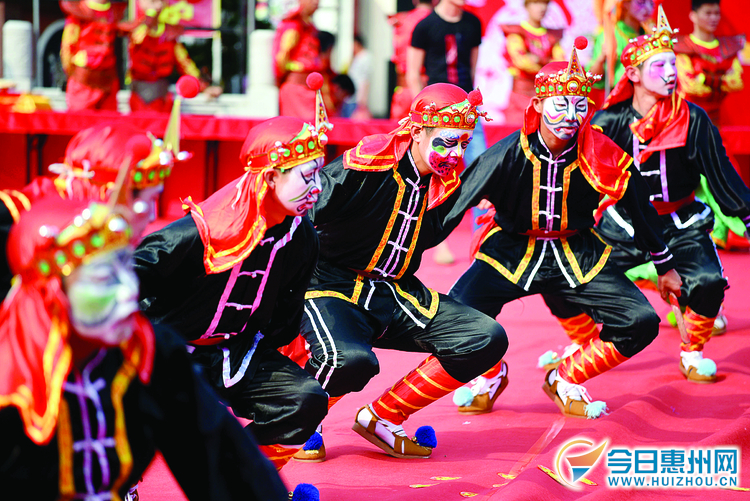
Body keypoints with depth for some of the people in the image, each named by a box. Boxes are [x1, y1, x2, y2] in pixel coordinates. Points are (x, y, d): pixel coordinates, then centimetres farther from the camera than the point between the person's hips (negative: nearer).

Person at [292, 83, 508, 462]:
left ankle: (381, 419, 2)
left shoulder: (445, 185, 2)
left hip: (394, 294, 7)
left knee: (486, 340, -8)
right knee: (350, 360, -39)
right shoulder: (364, 167, -20)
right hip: (332, 287, -7)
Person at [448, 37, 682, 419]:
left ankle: (565, 382, 11)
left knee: (641, 323, -13)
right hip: (511, 252, -2)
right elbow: (452, 205, -13)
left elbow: (640, 208, 2)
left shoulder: (603, 158, -15)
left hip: (577, 255, 2)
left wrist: (664, 266, 13)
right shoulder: (506, 156, -21)